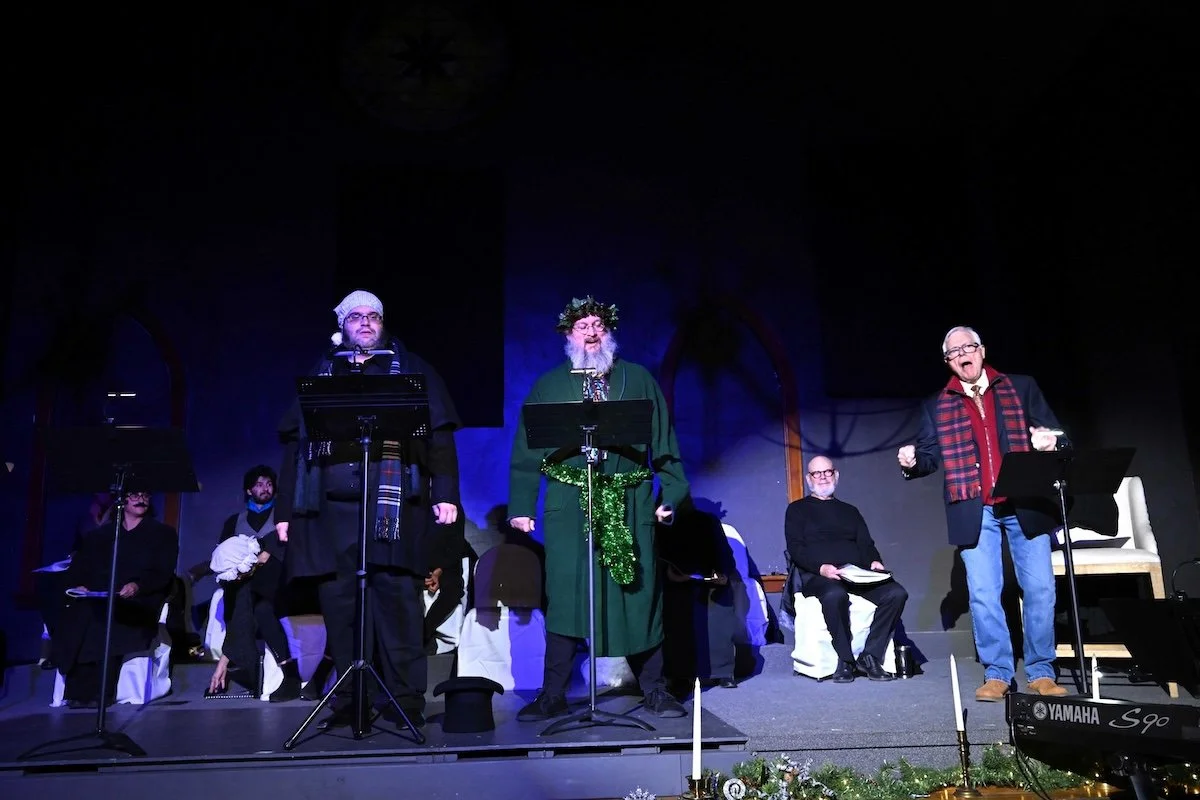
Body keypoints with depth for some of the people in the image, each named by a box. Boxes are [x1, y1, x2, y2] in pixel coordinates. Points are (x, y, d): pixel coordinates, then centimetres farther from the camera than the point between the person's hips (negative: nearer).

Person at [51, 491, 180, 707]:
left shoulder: (163, 534, 12)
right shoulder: (98, 535, 22)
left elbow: (163, 575, 0)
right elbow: (78, 569, 14)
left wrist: (138, 586, -18)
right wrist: (78, 586, -7)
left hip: (140, 602, -3)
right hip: (95, 599, 3)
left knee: (109, 616, -32)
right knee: (77, 615, -26)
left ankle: (98, 693, -29)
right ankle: (78, 690, -21)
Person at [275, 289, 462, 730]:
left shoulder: (411, 369, 14)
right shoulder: (321, 374, 20)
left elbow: (439, 435, 5)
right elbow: (295, 443, 18)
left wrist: (445, 493, -6)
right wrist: (285, 508, 11)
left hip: (393, 506, -2)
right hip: (332, 506, 3)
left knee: (397, 602, -5)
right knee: (339, 605, 2)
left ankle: (406, 700, 3)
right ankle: (348, 702, 12)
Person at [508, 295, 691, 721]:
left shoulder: (639, 379, 14)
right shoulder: (548, 386, 13)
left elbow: (664, 444, 11)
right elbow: (526, 452, 9)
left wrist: (671, 494, 2)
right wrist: (520, 507, 1)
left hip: (630, 504, 1)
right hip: (568, 503, 0)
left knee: (639, 591, 4)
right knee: (564, 593, 0)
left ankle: (654, 689, 19)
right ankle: (553, 694, 12)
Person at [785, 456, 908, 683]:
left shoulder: (849, 511, 28)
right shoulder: (797, 509, 14)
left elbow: (866, 544, 19)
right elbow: (795, 549, 1)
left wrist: (874, 562, -5)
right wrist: (821, 567, -17)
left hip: (856, 575, 4)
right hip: (817, 576, -4)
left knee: (896, 593, -24)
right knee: (834, 595, -39)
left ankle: (870, 656, -17)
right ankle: (845, 660, -22)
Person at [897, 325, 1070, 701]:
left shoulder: (1022, 388, 10)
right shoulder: (937, 406, 10)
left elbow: (1055, 434, 7)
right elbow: (930, 455, 5)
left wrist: (1050, 442, -17)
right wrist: (912, 460, -18)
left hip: (1025, 506, 0)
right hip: (975, 513, 0)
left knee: (1040, 589, 2)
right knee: (983, 595, 0)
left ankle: (1041, 673, 15)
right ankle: (998, 674, 11)